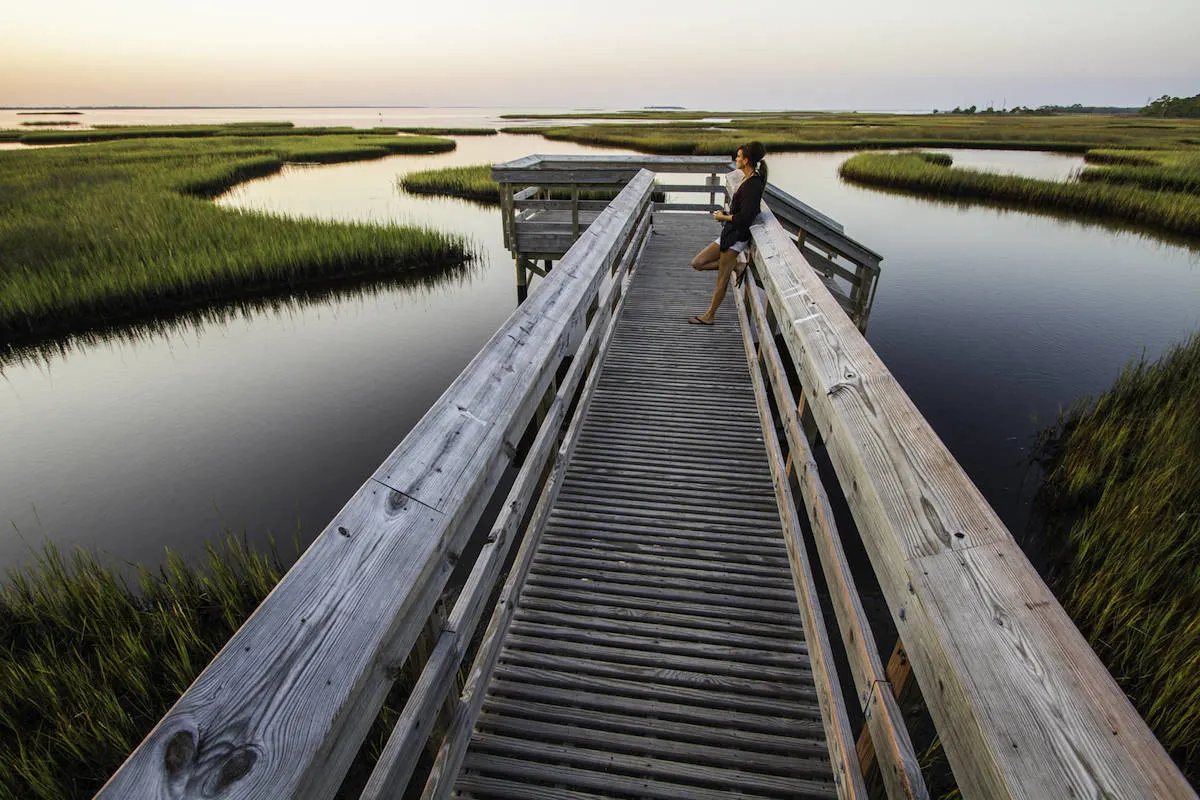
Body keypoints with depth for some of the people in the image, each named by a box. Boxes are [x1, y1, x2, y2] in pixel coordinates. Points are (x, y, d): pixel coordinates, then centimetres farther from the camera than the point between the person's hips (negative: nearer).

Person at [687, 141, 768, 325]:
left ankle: (709, 316, 15)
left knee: (722, 281, 3)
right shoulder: (747, 180, 10)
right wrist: (725, 215, 6)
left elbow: (744, 217, -25)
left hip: (736, 238, -10)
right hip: (729, 234, 10)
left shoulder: (753, 185, -19)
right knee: (697, 263, 11)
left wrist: (723, 217, -10)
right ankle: (733, 265, 17)